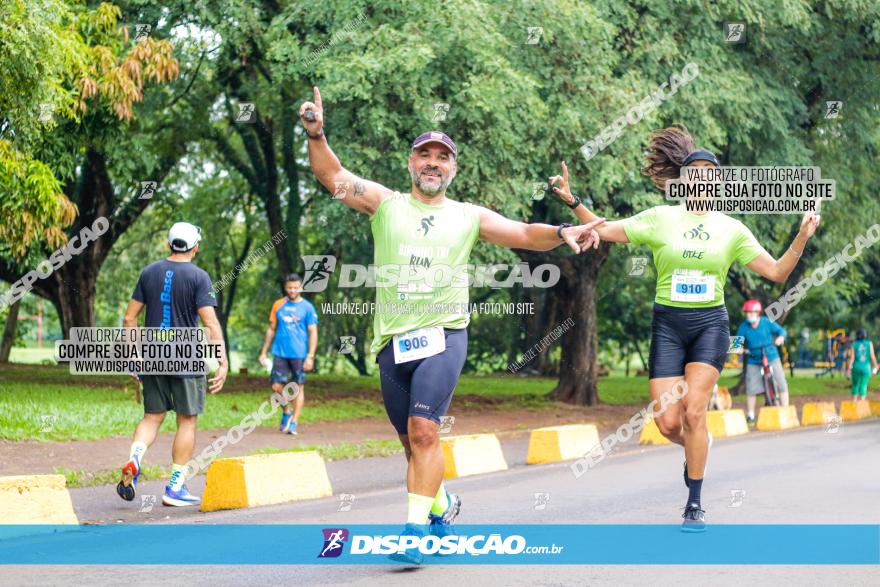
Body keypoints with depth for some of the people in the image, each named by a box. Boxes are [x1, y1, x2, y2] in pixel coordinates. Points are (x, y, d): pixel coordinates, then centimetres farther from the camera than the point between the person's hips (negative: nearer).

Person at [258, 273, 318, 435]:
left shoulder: (307, 307, -1)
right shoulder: (278, 305, 8)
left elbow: (313, 333, -2)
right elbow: (271, 329, 15)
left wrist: (310, 356, -11)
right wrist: (263, 352, 11)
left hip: (299, 355, -2)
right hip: (280, 353, 3)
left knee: (299, 387, 0)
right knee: (276, 386, -1)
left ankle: (294, 422, 6)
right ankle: (286, 412, 23)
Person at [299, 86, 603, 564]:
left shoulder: (469, 216, 9)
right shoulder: (385, 203, 8)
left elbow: (524, 235, 7)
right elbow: (331, 175, -1)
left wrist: (562, 233, -13)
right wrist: (316, 134, -18)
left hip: (444, 334, -2)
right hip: (393, 339, 2)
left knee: (424, 430, -19)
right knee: (410, 440, 11)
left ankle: (418, 528, -16)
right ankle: (442, 504, 37)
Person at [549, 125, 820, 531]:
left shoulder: (732, 229, 5)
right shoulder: (660, 218, 2)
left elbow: (777, 272, 5)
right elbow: (603, 231, 1)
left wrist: (802, 238, -8)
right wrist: (572, 201, -11)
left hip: (710, 323, -1)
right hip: (668, 325, 1)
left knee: (693, 412, -15)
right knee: (667, 424, -5)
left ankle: (694, 505, -2)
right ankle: (698, 446, 34)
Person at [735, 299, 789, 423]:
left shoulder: (767, 322, -4)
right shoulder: (743, 326, -3)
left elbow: (781, 330, -1)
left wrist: (781, 337, -23)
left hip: (771, 358, 0)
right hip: (753, 361, 0)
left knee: (781, 384, -5)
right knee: (751, 389, -5)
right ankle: (750, 415, 10)